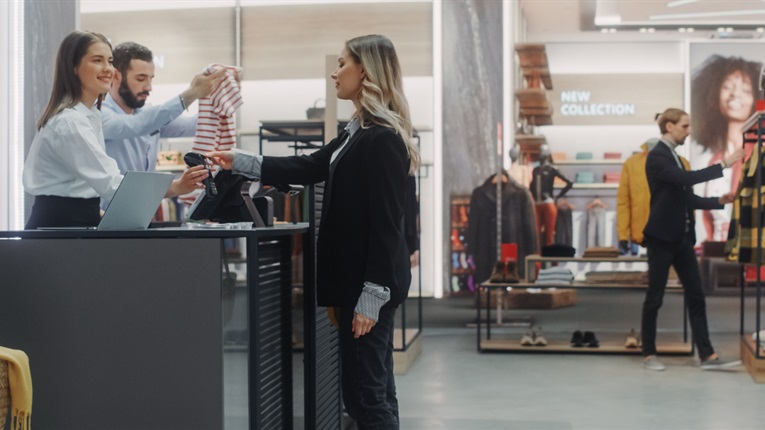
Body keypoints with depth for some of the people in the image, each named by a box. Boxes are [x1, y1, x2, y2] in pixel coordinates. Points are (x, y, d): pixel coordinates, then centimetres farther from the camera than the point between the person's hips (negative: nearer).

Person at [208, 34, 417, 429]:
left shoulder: (382, 138, -17)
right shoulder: (358, 133, 13)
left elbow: (386, 224, -20)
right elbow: (308, 168, 18)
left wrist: (371, 295, -21)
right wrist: (239, 163, 14)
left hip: (370, 283, -10)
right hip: (359, 278, 10)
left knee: (364, 392, -4)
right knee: (373, 389, 14)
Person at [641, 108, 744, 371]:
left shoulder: (674, 157, 15)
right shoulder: (657, 156, -12)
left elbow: (688, 198, 18)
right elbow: (687, 178, -27)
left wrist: (719, 201, 5)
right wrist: (723, 164, -26)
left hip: (682, 238, 9)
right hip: (662, 238, -8)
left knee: (696, 296, 4)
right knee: (654, 297, 1)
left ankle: (708, 355, 5)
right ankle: (649, 354, 11)